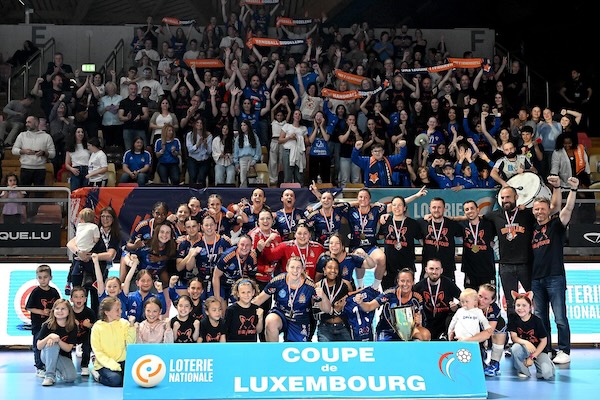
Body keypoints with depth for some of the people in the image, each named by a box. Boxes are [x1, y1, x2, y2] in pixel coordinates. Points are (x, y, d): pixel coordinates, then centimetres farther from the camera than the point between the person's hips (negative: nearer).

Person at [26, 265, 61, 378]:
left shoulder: (54, 292, 4)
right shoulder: (36, 292, -6)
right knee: (39, 345, -2)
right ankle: (39, 368, 6)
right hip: (38, 324, -4)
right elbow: (29, 308, -6)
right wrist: (42, 312, -15)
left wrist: (52, 311, -8)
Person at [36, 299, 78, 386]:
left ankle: (57, 369, 10)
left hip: (64, 357, 1)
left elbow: (68, 348, -13)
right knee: (53, 345, -36)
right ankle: (49, 376, -24)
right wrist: (49, 337, -31)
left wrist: (58, 340, -31)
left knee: (71, 377, -26)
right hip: (48, 355, -1)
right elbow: (38, 346, -14)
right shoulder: (47, 325, -11)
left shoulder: (73, 327, -8)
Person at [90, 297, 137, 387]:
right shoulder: (97, 327, -3)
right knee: (115, 379, -32)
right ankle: (98, 375, 1)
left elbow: (130, 344, -4)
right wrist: (113, 365, -20)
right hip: (105, 364, -4)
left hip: (122, 361, 4)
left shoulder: (124, 323, 4)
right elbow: (98, 352, -8)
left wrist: (131, 325, -13)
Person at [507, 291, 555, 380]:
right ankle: (523, 370, -8)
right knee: (516, 348, -35)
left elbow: (544, 341, -8)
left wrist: (532, 357, -12)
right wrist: (525, 342, -34)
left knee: (547, 374, -26)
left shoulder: (537, 320, -13)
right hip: (523, 350, 2)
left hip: (538, 350, -2)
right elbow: (514, 337, -13)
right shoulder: (513, 318, -7)